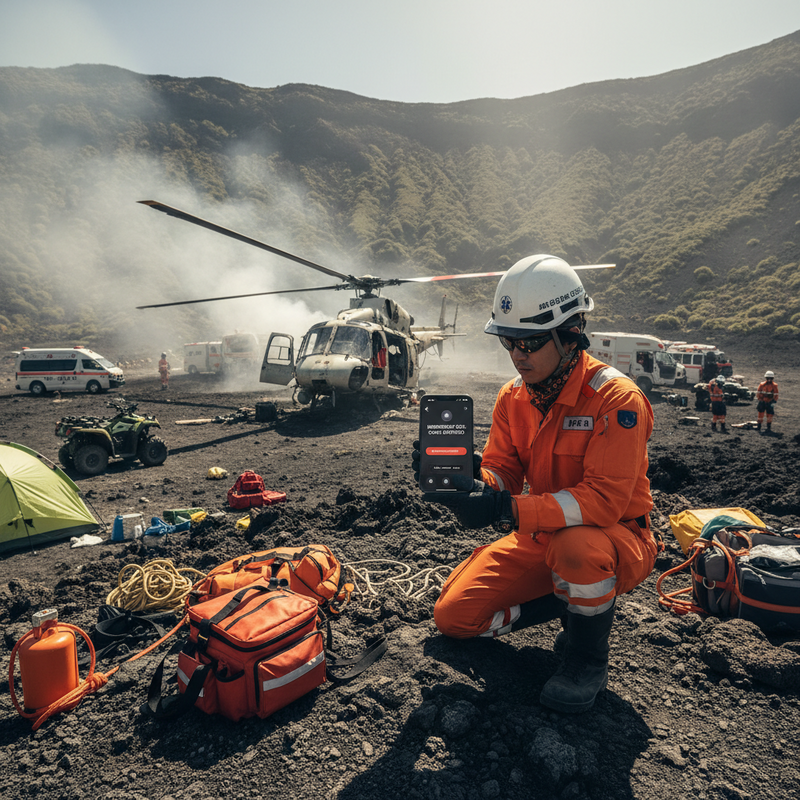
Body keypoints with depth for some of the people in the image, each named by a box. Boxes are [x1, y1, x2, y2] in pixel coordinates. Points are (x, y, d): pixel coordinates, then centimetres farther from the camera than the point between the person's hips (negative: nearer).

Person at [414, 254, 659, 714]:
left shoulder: (616, 398, -23)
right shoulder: (513, 399, -3)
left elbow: (603, 500, -31)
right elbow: (500, 476, -5)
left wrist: (508, 510, -41)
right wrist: (470, 479, -30)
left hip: (618, 538, -5)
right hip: (542, 539, 6)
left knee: (576, 545, -42)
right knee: (453, 616, -2)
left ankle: (589, 658, -9)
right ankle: (572, 602, 15)